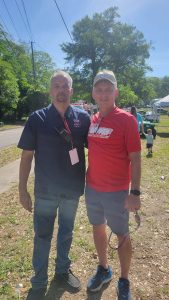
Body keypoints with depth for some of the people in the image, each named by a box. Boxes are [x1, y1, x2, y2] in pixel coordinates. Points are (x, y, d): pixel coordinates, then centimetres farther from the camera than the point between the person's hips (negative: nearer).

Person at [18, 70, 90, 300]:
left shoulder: (82, 117, -5)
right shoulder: (37, 118, -8)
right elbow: (27, 155, -5)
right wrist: (22, 190, -6)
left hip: (73, 190, 2)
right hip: (45, 191, -1)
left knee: (66, 233, 21)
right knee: (42, 236, 14)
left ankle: (63, 270, 46)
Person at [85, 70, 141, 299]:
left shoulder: (126, 120, -13)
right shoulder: (92, 121, 3)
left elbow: (135, 159, -13)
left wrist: (135, 192, -17)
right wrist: (86, 179, 11)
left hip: (117, 191, -5)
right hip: (92, 188, 6)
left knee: (122, 235, 11)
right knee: (98, 228, 20)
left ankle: (124, 282, 34)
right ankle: (103, 269, 44)